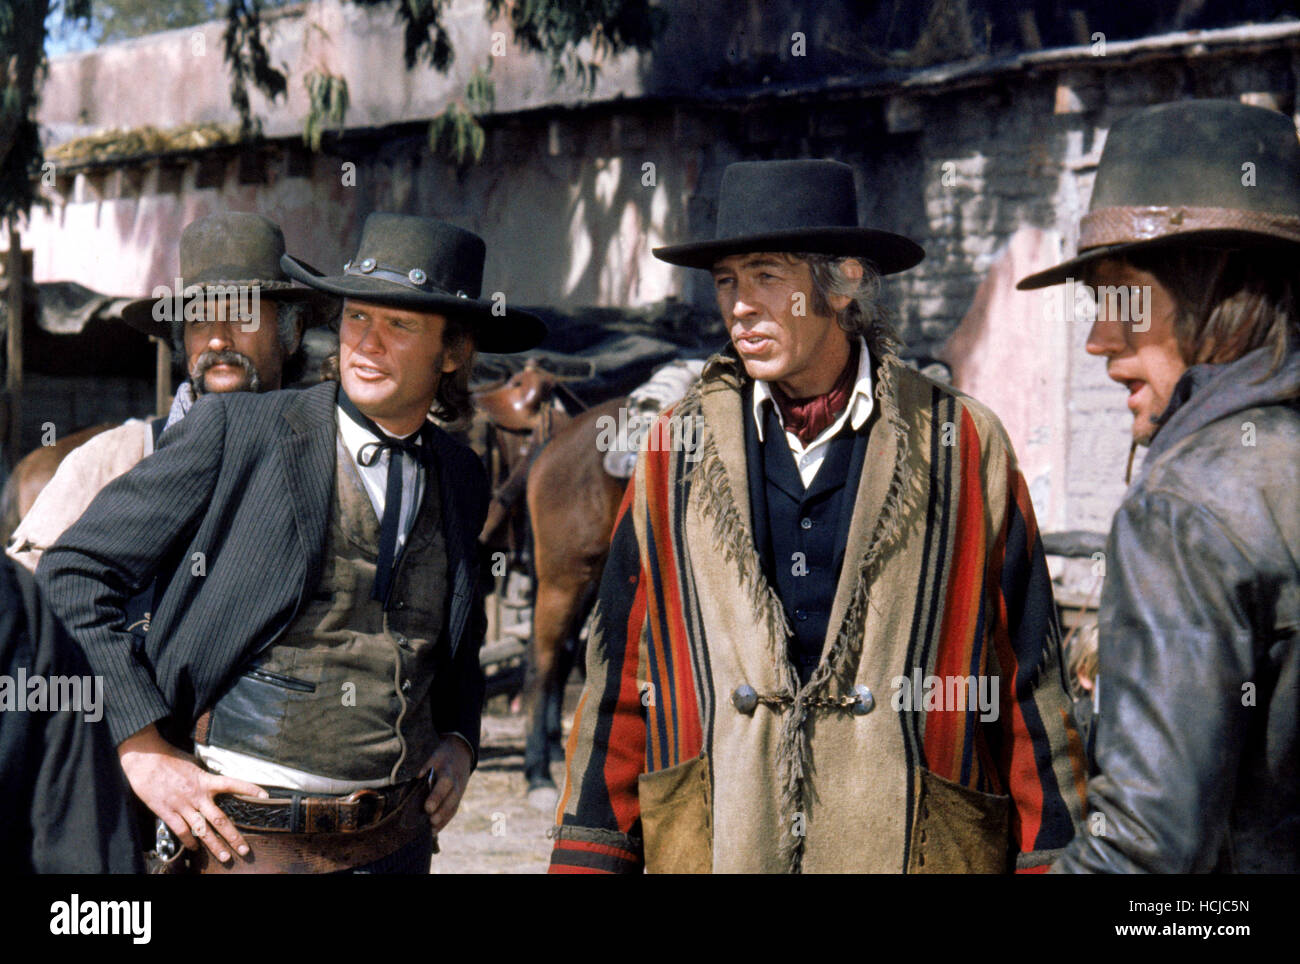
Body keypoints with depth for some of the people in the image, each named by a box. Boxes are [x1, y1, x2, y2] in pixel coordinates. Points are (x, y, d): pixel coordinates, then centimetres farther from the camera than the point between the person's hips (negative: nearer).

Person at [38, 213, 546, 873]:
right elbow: (73, 574, -7)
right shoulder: (236, 429, -9)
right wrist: (144, 750, -12)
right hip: (246, 836, -4)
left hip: (397, 838, 4)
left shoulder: (462, 480, 7)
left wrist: (458, 739, 7)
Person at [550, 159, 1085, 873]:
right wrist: (590, 853, 7)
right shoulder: (675, 451, 6)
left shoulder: (964, 447, 0)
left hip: (916, 848, -1)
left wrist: (1047, 855, 3)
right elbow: (616, 678, 8)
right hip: (707, 847, 2)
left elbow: (1028, 680, 3)